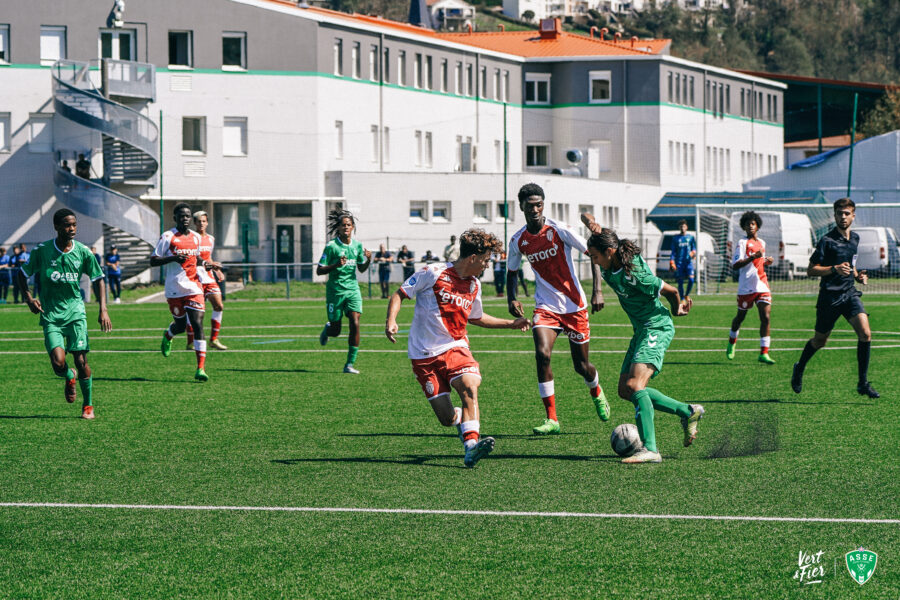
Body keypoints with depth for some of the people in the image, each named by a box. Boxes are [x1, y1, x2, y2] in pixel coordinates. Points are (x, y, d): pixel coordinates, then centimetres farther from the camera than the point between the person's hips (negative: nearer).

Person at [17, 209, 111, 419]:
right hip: (50, 314, -1)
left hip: (75, 311, 1)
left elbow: (97, 279, 8)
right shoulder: (42, 251, -6)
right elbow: (23, 273, 8)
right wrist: (28, 298, -8)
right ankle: (69, 378, 23)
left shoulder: (83, 252, -3)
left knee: (80, 360, -6)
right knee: (58, 362, -15)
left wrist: (103, 310, 0)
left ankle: (88, 405, 13)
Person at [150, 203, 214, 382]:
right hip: (174, 289, -3)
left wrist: (205, 263, 6)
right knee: (181, 325, 9)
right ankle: (168, 336, 49)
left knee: (198, 324, -10)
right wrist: (173, 258, -20)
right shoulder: (167, 237, -4)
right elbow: (153, 261, -5)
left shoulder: (196, 237, 11)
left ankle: (201, 368, -15)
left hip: (194, 288, 3)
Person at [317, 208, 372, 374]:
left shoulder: (357, 245, 5)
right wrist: (336, 265, -24)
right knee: (336, 331, 3)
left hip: (353, 289, 3)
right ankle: (327, 329, 43)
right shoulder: (331, 246, -9)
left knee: (355, 324, -14)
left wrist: (368, 260, -4)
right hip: (335, 291, -3)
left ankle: (350, 364, -7)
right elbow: (319, 271, -8)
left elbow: (361, 268, 17)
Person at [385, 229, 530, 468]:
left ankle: (471, 447, -35)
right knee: (447, 418, -6)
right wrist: (391, 321, -19)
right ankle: (464, 420, 32)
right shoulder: (432, 274, -9)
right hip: (424, 354, -4)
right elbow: (399, 294, -3)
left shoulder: (474, 286, 9)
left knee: (469, 386, -29)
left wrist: (511, 324, 27)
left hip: (455, 347, 4)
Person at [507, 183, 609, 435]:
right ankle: (551, 419, -15)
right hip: (545, 307, 2)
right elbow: (512, 272, 17)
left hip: (574, 305, -2)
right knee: (542, 354, -22)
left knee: (581, 366, 6)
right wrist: (512, 299, -1)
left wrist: (597, 290, -17)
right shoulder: (518, 241, -1)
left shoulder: (558, 230, -12)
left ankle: (597, 393, 44)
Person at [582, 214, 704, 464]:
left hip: (657, 328, -10)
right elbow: (586, 216, 6)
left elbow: (670, 291, -12)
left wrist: (677, 310, 9)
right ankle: (688, 412, 18)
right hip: (642, 330, 10)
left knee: (634, 385, -25)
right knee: (626, 391, 8)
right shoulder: (608, 264, -2)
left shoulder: (634, 273, -25)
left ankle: (650, 449, -31)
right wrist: (592, 225, -18)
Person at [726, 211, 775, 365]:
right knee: (740, 316, 12)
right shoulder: (742, 243, -5)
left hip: (762, 286, 4)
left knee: (766, 318, -10)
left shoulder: (762, 243, 15)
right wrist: (753, 257, -26)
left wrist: (767, 262, 9)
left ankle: (764, 353, -12)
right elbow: (735, 265, -17)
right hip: (746, 287, -4)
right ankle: (732, 343, 39)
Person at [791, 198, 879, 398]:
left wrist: (856, 275, 8)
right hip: (829, 296, -5)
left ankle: (863, 383, -9)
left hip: (850, 293, 5)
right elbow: (811, 270, -12)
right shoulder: (827, 240, -11)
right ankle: (799, 369, 39)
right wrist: (835, 269, -25)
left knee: (865, 333, -15)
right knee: (820, 340, 10)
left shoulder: (855, 238, 10)